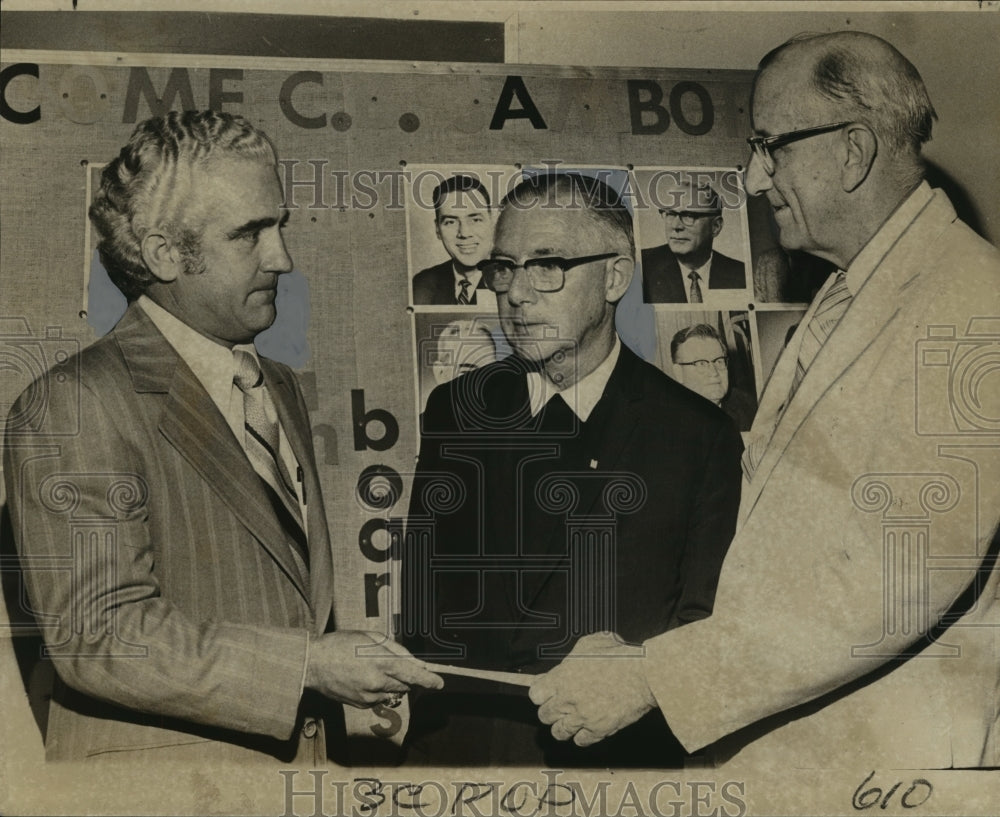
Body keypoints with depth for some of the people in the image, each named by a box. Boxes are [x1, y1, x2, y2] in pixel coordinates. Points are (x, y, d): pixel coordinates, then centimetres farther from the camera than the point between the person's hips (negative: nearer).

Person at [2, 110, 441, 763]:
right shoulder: (73, 407, -16)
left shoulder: (282, 389, 10)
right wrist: (311, 666, -22)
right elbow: (99, 637, -21)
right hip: (152, 772, -7)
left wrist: (357, 687, 0)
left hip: (296, 750, 7)